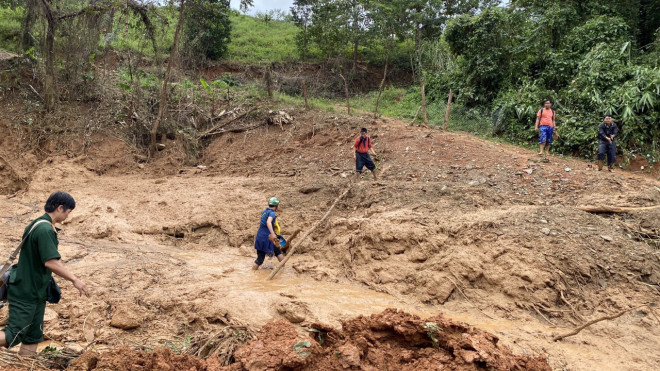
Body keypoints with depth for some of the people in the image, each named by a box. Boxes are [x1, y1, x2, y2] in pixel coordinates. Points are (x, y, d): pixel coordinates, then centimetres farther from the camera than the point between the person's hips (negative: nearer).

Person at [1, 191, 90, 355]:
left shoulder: (37, 224, 11)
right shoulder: (45, 230, -21)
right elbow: (51, 262, -26)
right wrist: (75, 280, -18)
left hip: (36, 292, 10)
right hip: (25, 293, -10)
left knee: (33, 337, 12)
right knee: (13, 336, -6)